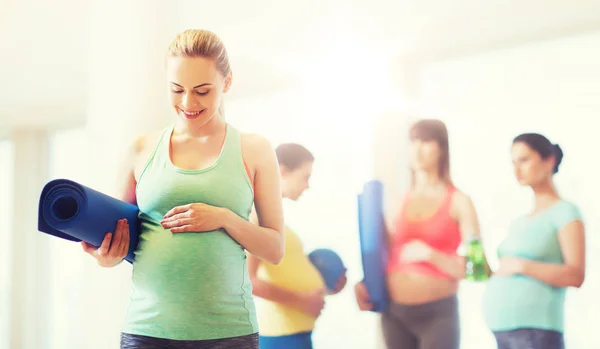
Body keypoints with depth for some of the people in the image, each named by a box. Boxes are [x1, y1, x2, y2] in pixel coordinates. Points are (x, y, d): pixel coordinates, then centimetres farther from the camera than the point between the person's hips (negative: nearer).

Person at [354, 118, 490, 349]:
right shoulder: (401, 201, 10)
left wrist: (430, 254, -19)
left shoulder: (458, 202, -2)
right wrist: (368, 284, 2)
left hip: (438, 314, -4)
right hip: (395, 314, 4)